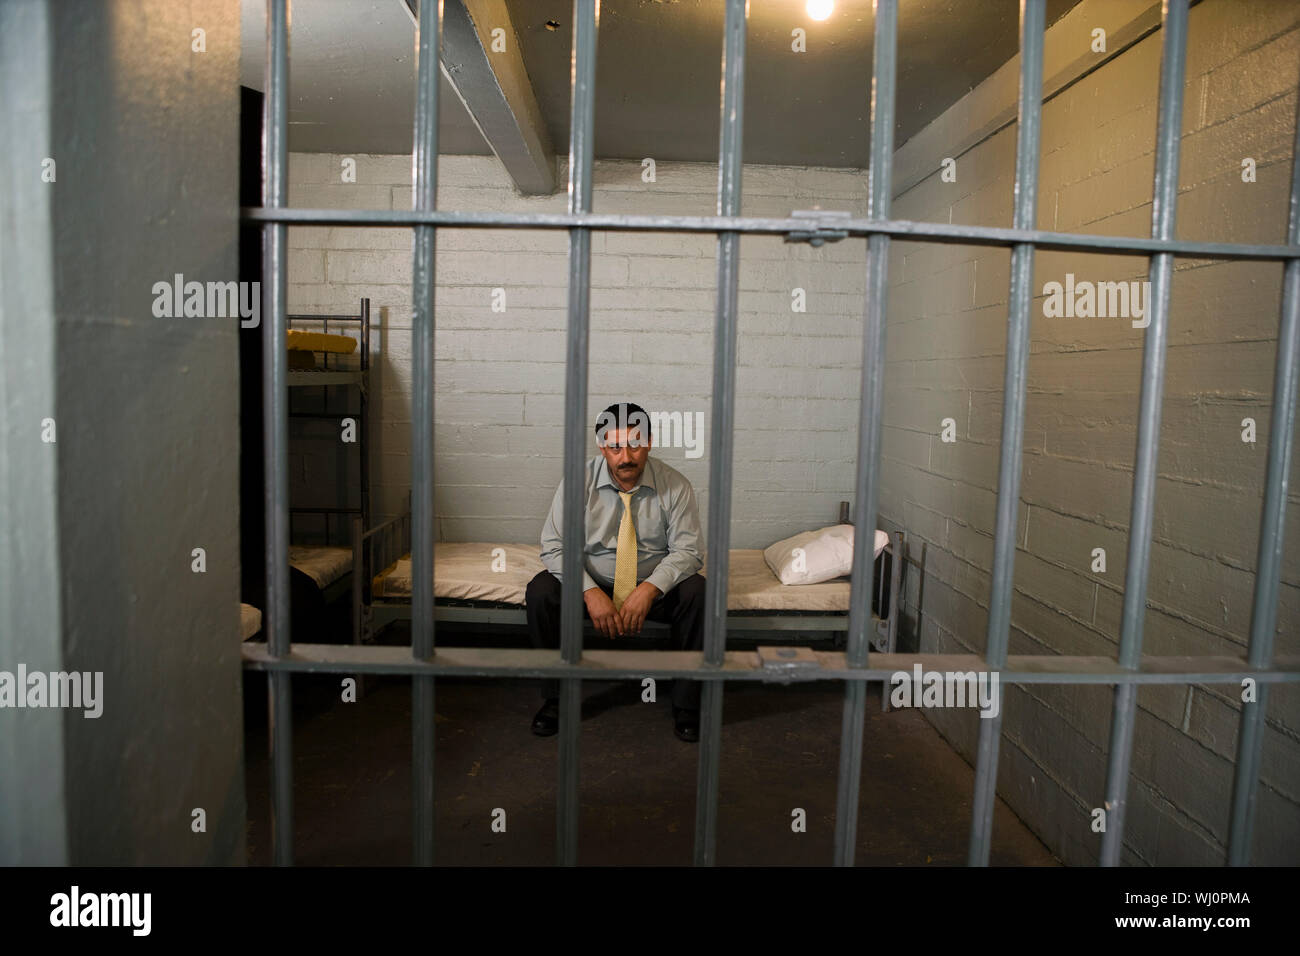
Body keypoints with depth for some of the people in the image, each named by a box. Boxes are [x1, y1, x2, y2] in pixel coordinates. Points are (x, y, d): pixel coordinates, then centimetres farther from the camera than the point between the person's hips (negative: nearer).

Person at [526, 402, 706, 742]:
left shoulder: (675, 486, -10)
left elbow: (687, 551, -11)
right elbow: (554, 546, -11)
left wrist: (649, 589, -29)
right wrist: (591, 592, -27)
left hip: (654, 587, 0)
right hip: (592, 584, 1)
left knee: (697, 592, -30)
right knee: (540, 591, -26)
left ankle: (686, 705, -15)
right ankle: (555, 699, -11)